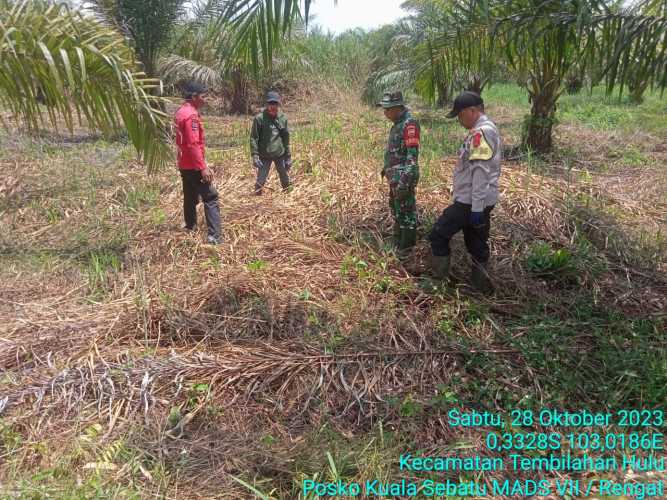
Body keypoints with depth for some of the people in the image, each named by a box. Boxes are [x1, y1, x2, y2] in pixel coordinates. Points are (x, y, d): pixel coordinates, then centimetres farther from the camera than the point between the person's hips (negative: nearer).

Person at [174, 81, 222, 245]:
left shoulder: (180, 112, 12)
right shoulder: (191, 114, -18)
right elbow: (193, 144, -25)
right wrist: (203, 167, -24)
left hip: (184, 164, 10)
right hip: (194, 165, -10)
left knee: (190, 197, 21)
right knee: (210, 197, -9)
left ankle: (190, 226, 35)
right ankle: (214, 235, -15)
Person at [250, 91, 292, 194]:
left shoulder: (283, 118, 4)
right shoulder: (259, 118, -7)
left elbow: (286, 138, 10)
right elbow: (253, 138, -6)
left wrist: (288, 156, 9)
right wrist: (254, 155, -15)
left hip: (280, 155, 3)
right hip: (264, 156, -3)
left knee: (286, 180, 12)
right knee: (260, 181, -1)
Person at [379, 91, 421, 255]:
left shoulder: (409, 124, -20)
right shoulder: (398, 123, 11)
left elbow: (412, 155, -25)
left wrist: (405, 182, -29)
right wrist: (387, 167, 30)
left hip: (403, 177, -10)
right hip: (395, 176, 10)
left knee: (406, 212, 0)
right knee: (396, 209, 22)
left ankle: (407, 247, 12)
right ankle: (398, 240, 38)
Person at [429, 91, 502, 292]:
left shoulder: (481, 132, -18)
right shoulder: (486, 130, 15)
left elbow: (480, 173, -24)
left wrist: (476, 207, -25)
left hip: (471, 202, -10)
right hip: (480, 201, 10)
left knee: (438, 235, 0)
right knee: (477, 243, 16)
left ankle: (440, 280, 9)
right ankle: (480, 284, 25)